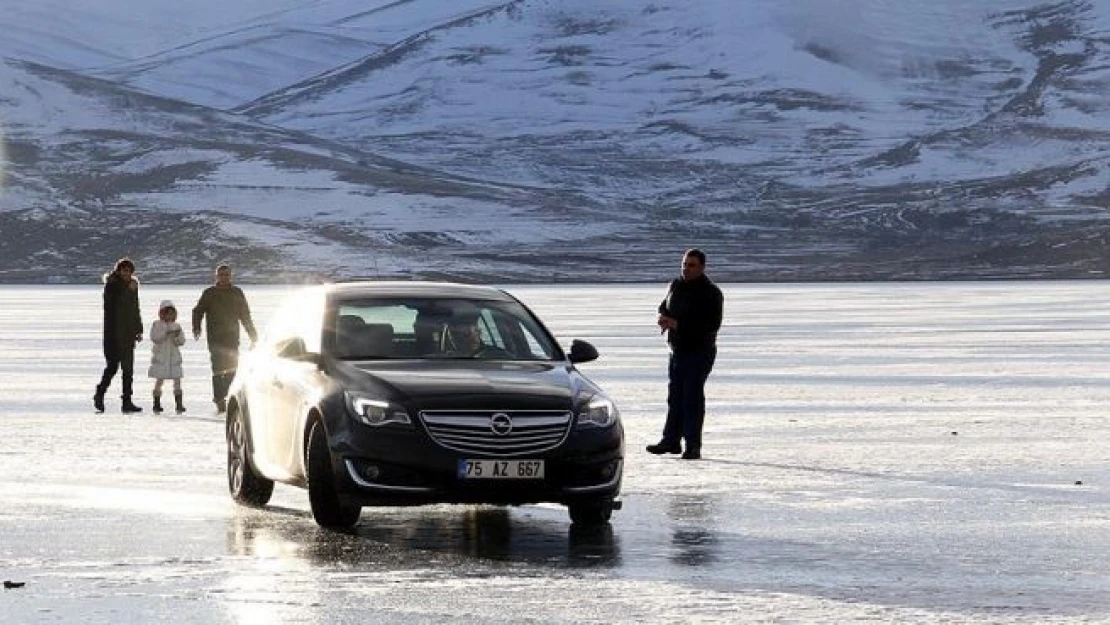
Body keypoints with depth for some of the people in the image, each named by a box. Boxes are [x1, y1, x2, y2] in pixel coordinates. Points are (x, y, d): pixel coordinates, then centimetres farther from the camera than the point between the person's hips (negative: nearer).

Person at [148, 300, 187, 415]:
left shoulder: (176, 326, 9)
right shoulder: (156, 325, 1)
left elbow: (181, 341, 4)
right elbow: (154, 338, -13)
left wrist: (177, 336, -17)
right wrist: (166, 333, -22)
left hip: (174, 357, 3)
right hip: (160, 357, -3)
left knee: (177, 380, -2)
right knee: (159, 380, -3)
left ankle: (179, 404, 0)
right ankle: (157, 404, 4)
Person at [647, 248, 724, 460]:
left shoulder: (710, 293, -13)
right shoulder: (676, 285, 9)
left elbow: (712, 324, -21)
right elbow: (665, 306, 24)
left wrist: (678, 324, -24)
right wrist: (663, 317, -2)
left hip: (699, 352, -7)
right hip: (677, 350, 7)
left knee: (692, 397, -9)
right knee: (675, 396, 12)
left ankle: (693, 446, -6)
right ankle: (671, 440, 21)